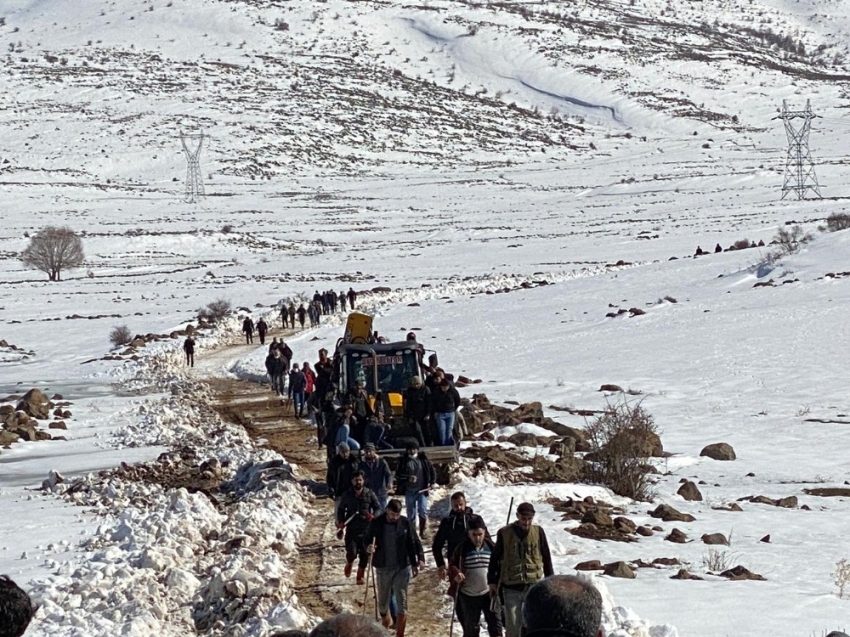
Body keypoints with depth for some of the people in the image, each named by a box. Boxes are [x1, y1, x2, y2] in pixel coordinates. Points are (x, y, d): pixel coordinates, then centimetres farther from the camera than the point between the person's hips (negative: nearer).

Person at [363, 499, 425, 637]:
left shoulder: (405, 523, -6)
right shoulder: (376, 523, -6)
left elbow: (414, 543, 3)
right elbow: (366, 538, 6)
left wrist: (419, 559, -2)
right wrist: (368, 546, -16)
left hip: (402, 568, -1)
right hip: (383, 567, 1)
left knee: (402, 603, -6)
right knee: (383, 600, 15)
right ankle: (385, 620, 45)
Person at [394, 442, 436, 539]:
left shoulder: (423, 459, 3)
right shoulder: (403, 461, 0)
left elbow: (432, 471, 13)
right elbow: (398, 475, 0)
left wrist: (432, 482, 3)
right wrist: (408, 479, -16)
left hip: (422, 490, 0)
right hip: (409, 491, 0)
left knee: (423, 511, -10)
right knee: (411, 514, 5)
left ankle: (422, 531, 5)